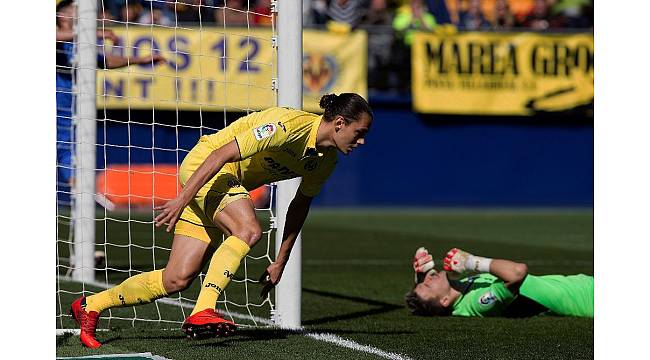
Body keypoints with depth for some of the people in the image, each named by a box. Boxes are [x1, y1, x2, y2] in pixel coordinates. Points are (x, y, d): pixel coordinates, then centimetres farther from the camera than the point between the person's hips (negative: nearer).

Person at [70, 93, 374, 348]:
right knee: (248, 230, -33)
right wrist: (182, 200, -28)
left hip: (234, 185, 8)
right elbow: (221, 155, -26)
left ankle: (91, 306, 11)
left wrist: (280, 262, 14)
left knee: (177, 280, 0)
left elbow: (300, 206, 14)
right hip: (203, 168, -8)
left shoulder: (326, 160, 0)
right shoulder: (288, 125, -26)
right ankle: (202, 312, -35)